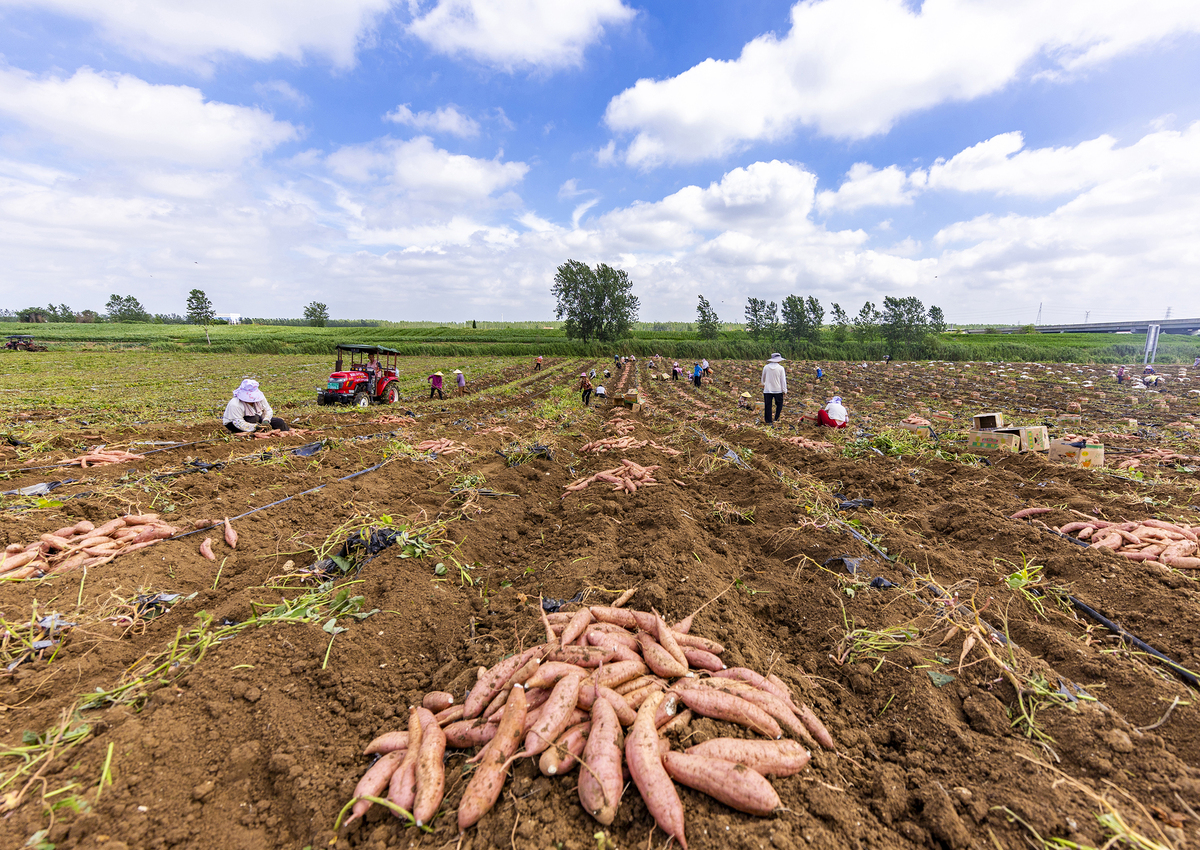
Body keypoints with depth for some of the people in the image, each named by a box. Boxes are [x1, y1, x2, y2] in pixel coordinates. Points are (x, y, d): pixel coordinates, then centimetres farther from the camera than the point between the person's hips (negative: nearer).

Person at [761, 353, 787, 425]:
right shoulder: (780, 368, -8)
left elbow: (763, 377, 15)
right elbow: (783, 380, -5)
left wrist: (763, 384, 35)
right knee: (779, 404, 16)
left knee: (767, 405, 6)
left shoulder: (766, 367, -1)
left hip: (767, 390, 2)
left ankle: (768, 421, 9)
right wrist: (784, 390, 2)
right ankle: (776, 418, 11)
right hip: (778, 390, -2)